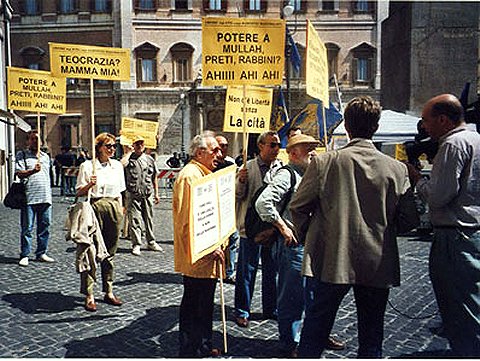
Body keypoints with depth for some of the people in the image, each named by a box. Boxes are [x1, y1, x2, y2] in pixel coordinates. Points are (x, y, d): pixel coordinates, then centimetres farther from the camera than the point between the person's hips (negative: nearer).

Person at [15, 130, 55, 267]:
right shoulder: (21, 155, 5)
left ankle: (41, 253, 15)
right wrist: (33, 171, -25)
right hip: (29, 197, -4)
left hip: (45, 197, 5)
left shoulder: (46, 156, 20)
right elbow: (19, 173, -7)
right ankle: (24, 255, 7)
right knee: (27, 228, -1)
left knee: (44, 226, 6)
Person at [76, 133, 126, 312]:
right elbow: (79, 192, -1)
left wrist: (120, 210, 13)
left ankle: (109, 292, 19)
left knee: (110, 253, 10)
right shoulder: (87, 165, -3)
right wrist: (90, 185, -19)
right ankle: (89, 295, 6)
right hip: (94, 208, -4)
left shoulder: (117, 165, 12)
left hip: (113, 208, 5)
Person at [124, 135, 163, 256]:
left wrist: (156, 193, 15)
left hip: (148, 195, 3)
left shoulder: (149, 159, 11)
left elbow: (154, 178, 15)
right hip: (133, 195, -3)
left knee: (149, 219, 12)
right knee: (134, 221, -1)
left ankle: (151, 242, 25)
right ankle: (136, 245, 9)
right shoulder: (129, 159, 2)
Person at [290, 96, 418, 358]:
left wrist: (307, 239, 12)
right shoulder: (396, 169, -5)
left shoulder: (323, 162, -12)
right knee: (371, 340, 18)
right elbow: (409, 219, 0)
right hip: (378, 266, 2)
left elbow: (298, 207, -6)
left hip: (328, 263, -2)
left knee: (313, 336, 12)